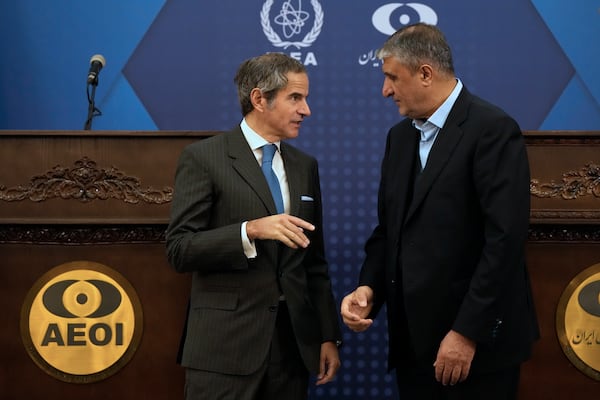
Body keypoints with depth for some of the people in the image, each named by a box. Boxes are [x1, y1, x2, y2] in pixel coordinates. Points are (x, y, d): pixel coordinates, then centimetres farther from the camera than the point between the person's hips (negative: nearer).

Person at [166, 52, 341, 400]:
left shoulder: (305, 166, 13)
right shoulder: (203, 157, -5)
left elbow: (315, 262, 14)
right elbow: (180, 249, -11)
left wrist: (329, 335, 10)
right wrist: (251, 231, -22)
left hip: (293, 341, 5)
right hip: (227, 344, -5)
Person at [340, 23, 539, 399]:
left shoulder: (492, 130, -12)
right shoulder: (400, 136, 12)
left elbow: (505, 238, -18)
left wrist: (467, 332, -19)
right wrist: (369, 287, -3)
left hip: (478, 340, -6)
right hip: (414, 338, 7)